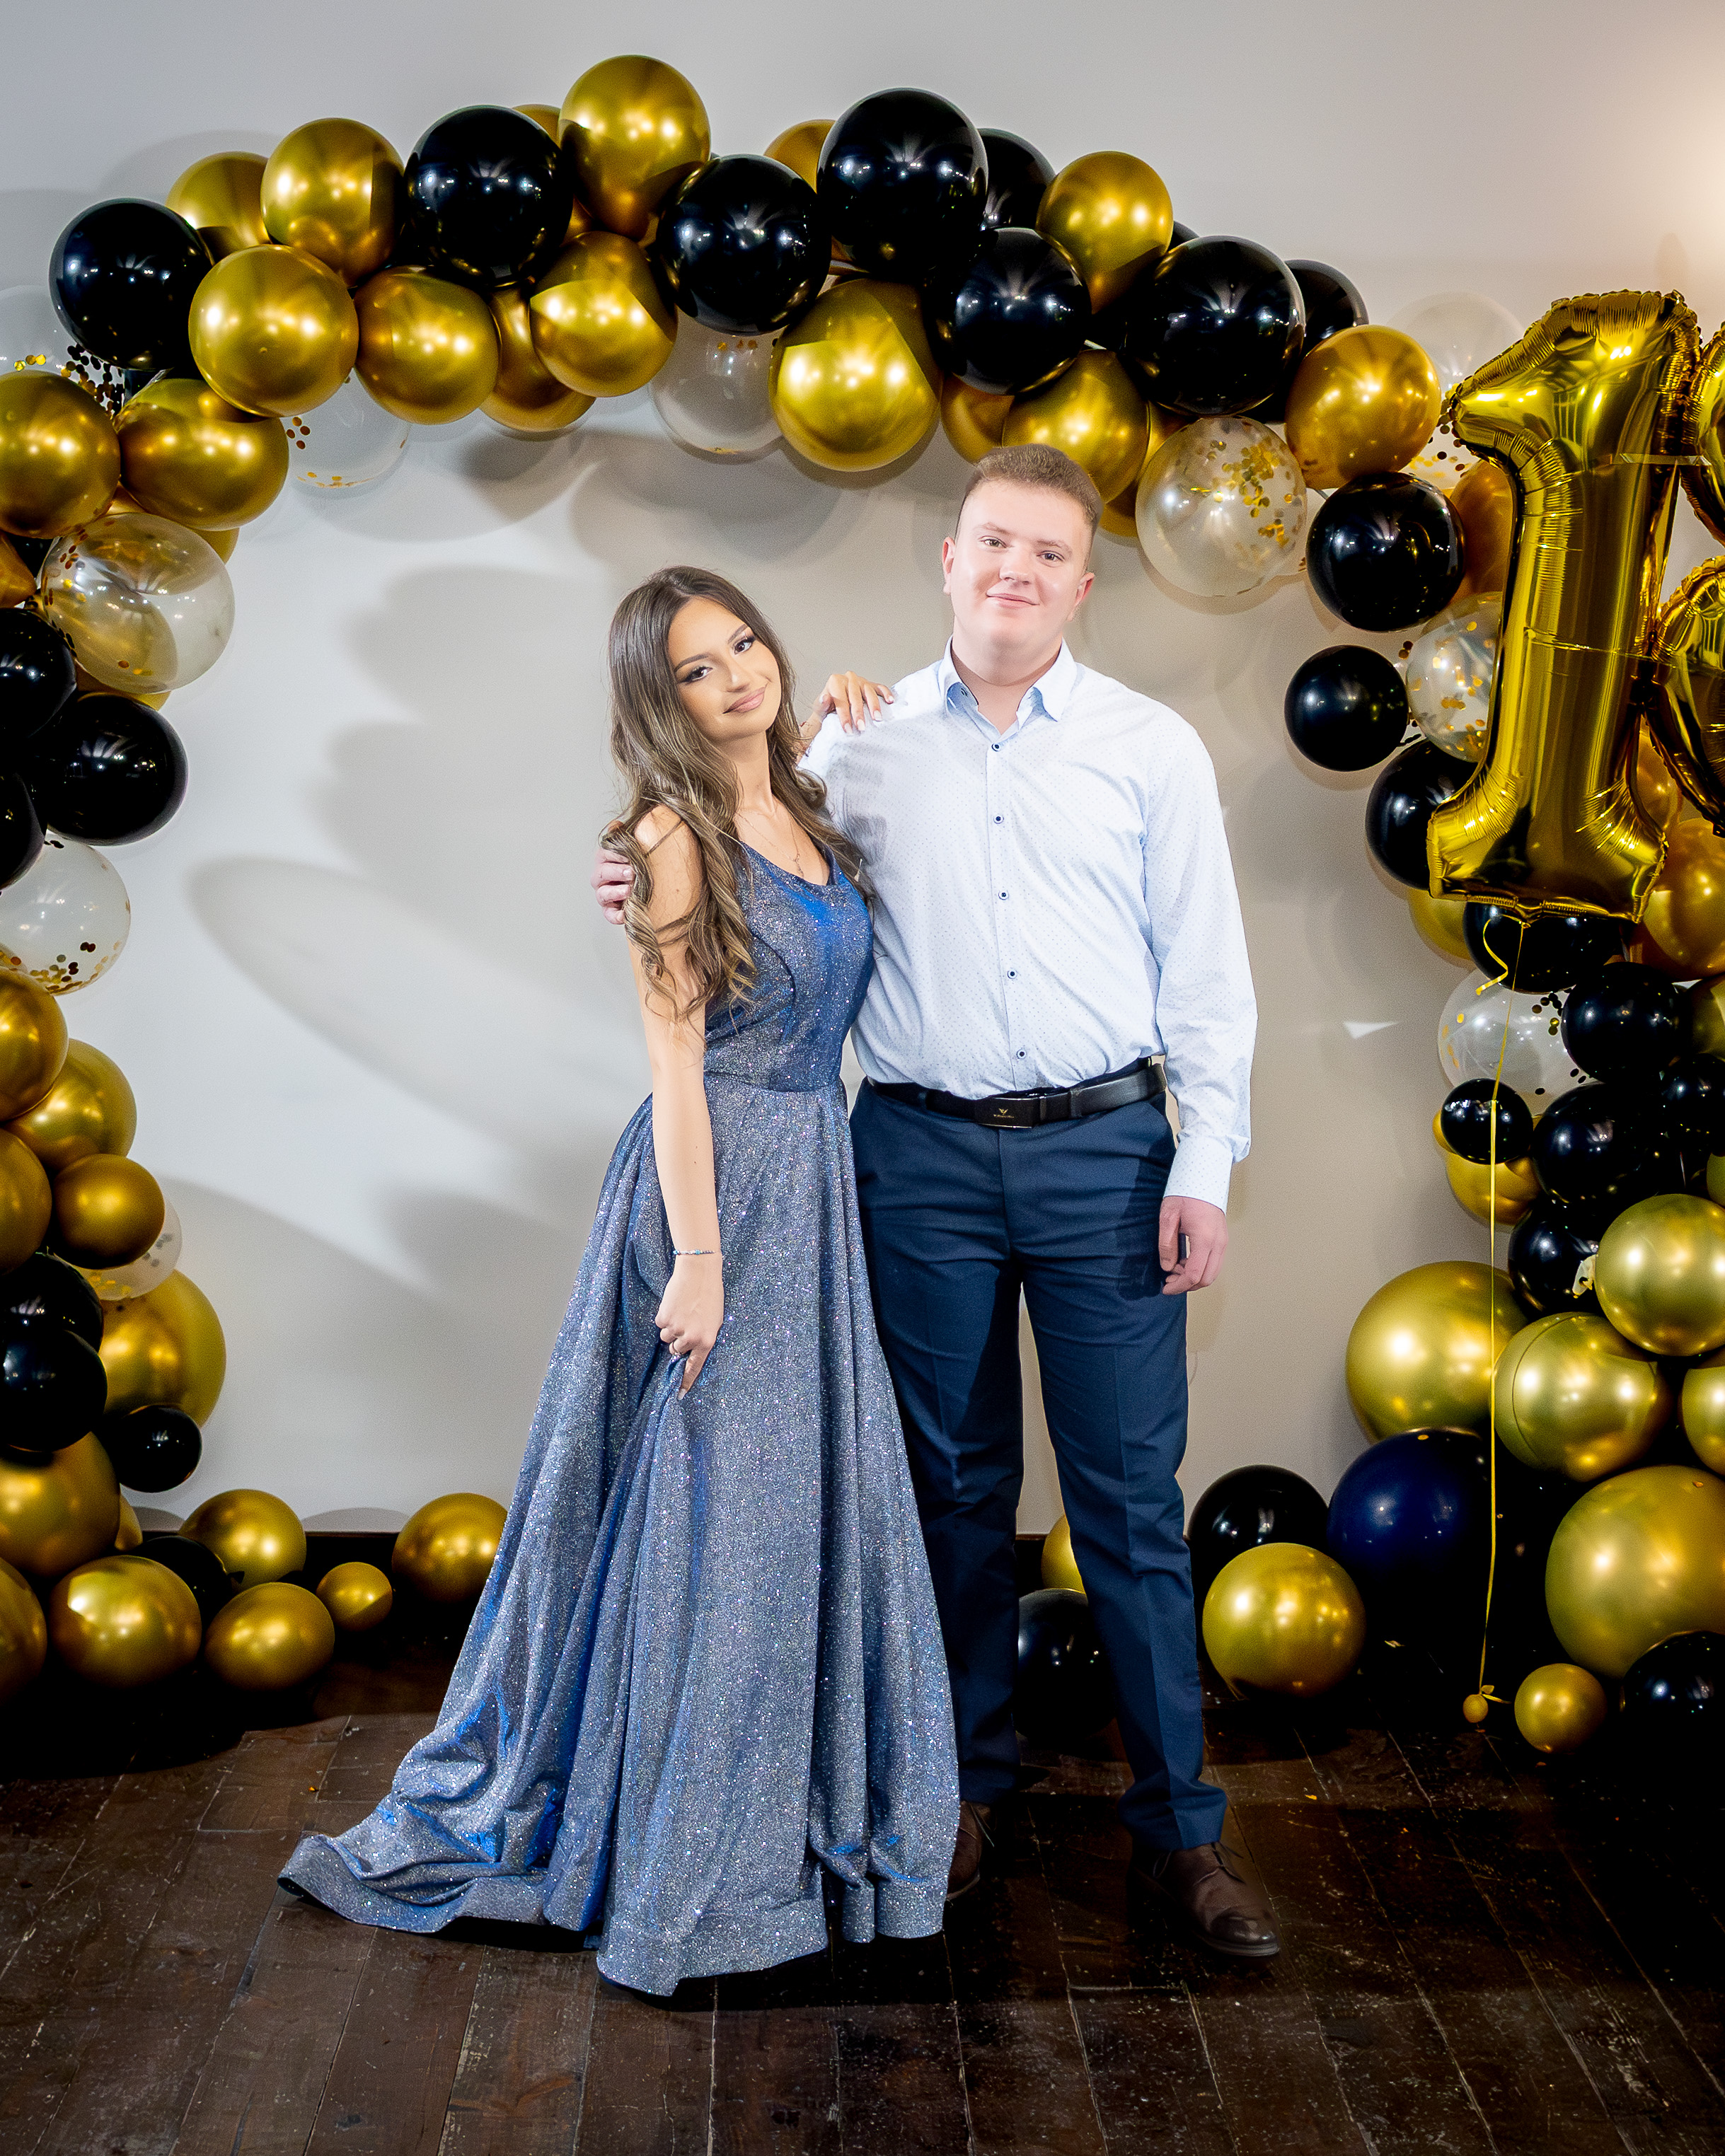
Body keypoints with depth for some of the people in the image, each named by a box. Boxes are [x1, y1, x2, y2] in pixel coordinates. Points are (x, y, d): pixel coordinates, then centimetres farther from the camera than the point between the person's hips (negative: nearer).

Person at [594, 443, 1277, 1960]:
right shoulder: (864, 744, 7)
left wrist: (1203, 1167, -4)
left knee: (1130, 1495, 2)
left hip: (1105, 1151, -1)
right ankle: (970, 1776, 30)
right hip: (924, 1153, 1)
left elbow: (1204, 973, 3)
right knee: (955, 1485, 12)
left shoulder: (1152, 748, 4)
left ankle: (1180, 1821, 15)